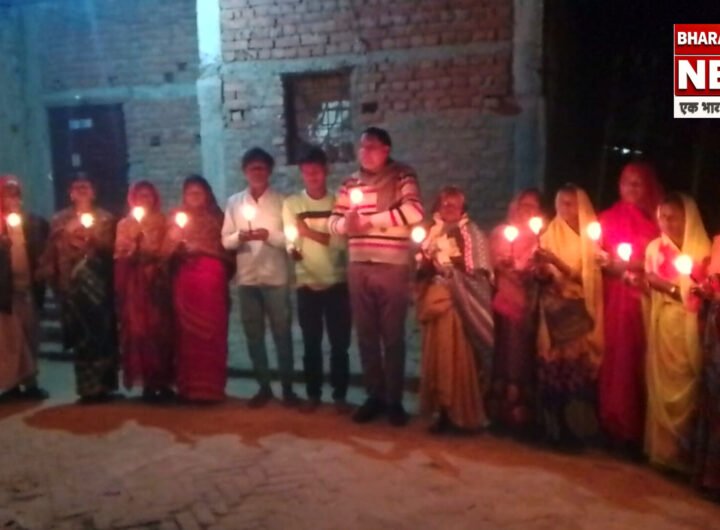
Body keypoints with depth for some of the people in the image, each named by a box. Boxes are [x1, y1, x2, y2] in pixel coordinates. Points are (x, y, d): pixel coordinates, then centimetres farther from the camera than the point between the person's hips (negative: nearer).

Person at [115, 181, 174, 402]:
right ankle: (148, 383, -1)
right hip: (135, 284, 0)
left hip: (157, 281, 0)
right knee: (138, 329, -6)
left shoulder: (162, 222, 12)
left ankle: (164, 382, -1)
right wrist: (134, 239, -11)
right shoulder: (124, 224, 13)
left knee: (160, 328, -6)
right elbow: (120, 253, 3)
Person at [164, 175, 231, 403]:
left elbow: (228, 250, 3)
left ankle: (210, 388, -2)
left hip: (212, 281, -1)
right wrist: (173, 239, -11)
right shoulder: (177, 218, 13)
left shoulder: (217, 218, 9)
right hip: (184, 282, 2)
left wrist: (203, 247, -9)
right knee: (186, 334, -3)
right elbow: (165, 253, 7)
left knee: (211, 333, -6)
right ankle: (187, 387, 4)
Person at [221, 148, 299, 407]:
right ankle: (263, 387, 21)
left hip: (276, 277, -3)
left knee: (282, 333, 3)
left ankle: (287, 388, 13)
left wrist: (269, 235, -19)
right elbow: (225, 241, 6)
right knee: (253, 335, 9)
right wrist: (239, 237, -14)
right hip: (247, 278, 3)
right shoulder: (234, 202, 9)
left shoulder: (281, 201, 1)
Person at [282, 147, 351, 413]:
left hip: (337, 282, 0)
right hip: (307, 283, 0)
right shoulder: (291, 204, 5)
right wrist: (293, 249, -24)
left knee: (340, 343, 4)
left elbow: (342, 241, -7)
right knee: (311, 343, 8)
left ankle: (340, 395, 16)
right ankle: (313, 394, 21)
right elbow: (290, 239, -2)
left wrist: (309, 232, -16)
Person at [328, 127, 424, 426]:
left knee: (392, 336, 4)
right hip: (358, 268, 4)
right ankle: (374, 396, 22)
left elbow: (414, 212, -17)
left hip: (393, 267, -4)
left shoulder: (402, 177, -1)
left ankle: (394, 400, 16)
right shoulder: (351, 183, 13)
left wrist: (369, 220, -14)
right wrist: (346, 223, -15)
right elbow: (334, 222, 10)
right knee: (366, 335, 10)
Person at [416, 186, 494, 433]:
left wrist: (455, 267, -16)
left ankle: (464, 413, 2)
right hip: (437, 300, 3)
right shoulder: (431, 234, 13)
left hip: (464, 304, -3)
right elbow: (422, 271, 10)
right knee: (438, 355, 2)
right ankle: (443, 411, 10)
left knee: (462, 356, -6)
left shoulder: (473, 234, 5)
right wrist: (425, 262, -11)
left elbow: (481, 273, -3)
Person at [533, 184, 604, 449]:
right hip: (555, 309, 1)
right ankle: (556, 428, 9)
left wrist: (556, 261, -19)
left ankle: (577, 429, 8)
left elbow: (587, 277, -7)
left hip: (580, 311, 0)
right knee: (553, 366, -4)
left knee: (578, 365, -6)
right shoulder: (550, 234, 6)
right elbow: (544, 276, 1)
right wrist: (542, 265, -20)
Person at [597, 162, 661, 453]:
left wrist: (637, 266, -15)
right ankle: (616, 425, 11)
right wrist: (609, 265, -14)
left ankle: (638, 429, 10)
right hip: (615, 296, 1)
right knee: (616, 358, -1)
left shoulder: (657, 219, 6)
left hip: (645, 297, 0)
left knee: (639, 359, -1)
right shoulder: (609, 217, 9)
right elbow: (598, 257, 7)